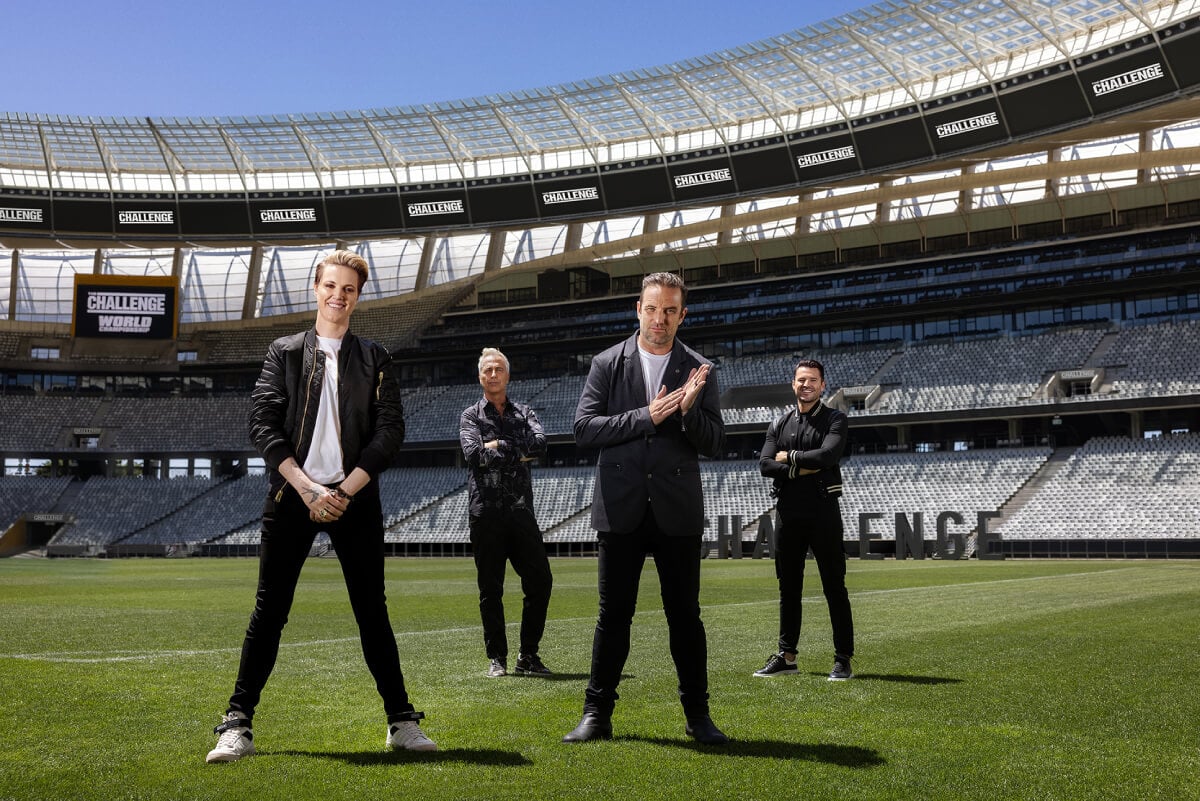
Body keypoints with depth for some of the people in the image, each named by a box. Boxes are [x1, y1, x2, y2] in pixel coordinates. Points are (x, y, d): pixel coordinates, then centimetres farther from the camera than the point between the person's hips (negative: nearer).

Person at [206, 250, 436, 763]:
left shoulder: (374, 359, 9)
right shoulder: (284, 353, 8)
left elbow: (390, 430, 1)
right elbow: (263, 426, -1)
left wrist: (343, 491, -9)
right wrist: (308, 488, -12)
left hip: (355, 499, 1)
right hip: (292, 496, 0)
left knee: (372, 611, 5)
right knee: (269, 610, 0)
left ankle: (401, 721, 12)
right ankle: (238, 725, 6)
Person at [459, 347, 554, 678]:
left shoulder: (523, 413, 15)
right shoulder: (471, 416, 8)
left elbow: (540, 443, -6)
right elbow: (474, 454, -11)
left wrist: (499, 446, -8)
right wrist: (519, 453, -6)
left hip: (521, 510, 2)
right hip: (486, 512, -2)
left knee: (540, 582, -1)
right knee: (491, 590, 3)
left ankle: (528, 655, 12)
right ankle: (496, 658, 14)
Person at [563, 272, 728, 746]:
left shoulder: (698, 370, 4)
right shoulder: (607, 364, 4)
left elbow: (713, 443, 1)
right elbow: (584, 428, -6)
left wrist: (689, 409, -18)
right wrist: (646, 416, -15)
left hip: (678, 511, 0)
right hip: (621, 510, 0)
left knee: (685, 614, 7)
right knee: (613, 614, 5)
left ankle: (697, 715, 18)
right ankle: (597, 714, 15)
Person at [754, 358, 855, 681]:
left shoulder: (834, 419, 1)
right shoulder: (780, 423, 13)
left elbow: (828, 454, -18)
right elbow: (764, 464, 1)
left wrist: (789, 456, -8)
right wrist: (800, 469, -11)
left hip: (823, 512, -4)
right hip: (789, 512, 4)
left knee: (834, 587, -1)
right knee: (788, 588, 10)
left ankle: (843, 659, 4)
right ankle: (786, 656, 18)